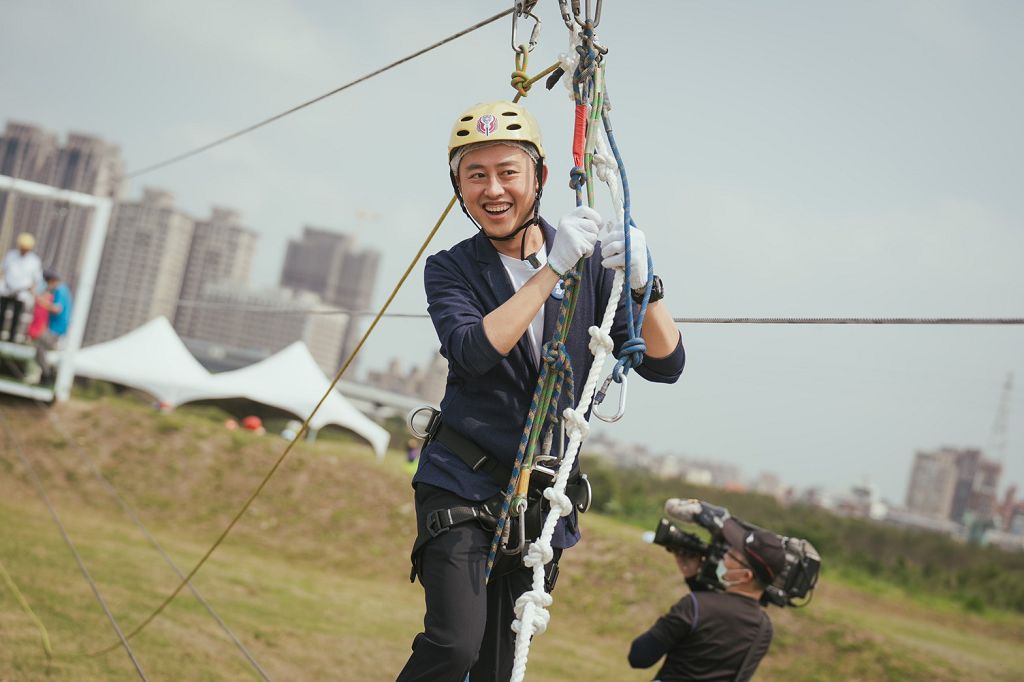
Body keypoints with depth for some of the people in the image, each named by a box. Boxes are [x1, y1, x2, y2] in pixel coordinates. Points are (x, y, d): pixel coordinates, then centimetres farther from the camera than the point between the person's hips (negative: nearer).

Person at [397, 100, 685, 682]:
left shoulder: (590, 261, 3)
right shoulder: (451, 269, -1)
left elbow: (665, 365, -4)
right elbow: (473, 351, -22)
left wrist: (643, 284, -22)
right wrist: (554, 269, -26)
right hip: (463, 484, -2)